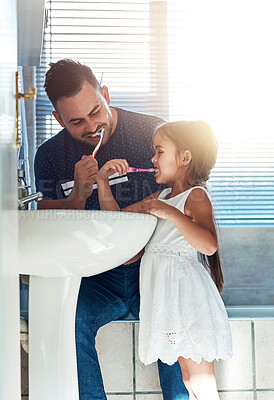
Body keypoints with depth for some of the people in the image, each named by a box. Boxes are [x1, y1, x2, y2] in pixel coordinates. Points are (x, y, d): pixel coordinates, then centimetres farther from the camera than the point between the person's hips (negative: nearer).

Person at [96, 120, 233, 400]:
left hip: (186, 295, -9)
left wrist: (172, 213, -26)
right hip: (165, 295, 9)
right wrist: (103, 182, 11)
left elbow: (209, 245, -26)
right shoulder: (161, 196, 17)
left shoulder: (196, 196, -9)